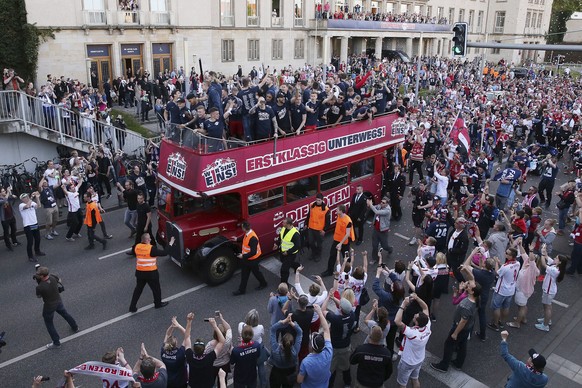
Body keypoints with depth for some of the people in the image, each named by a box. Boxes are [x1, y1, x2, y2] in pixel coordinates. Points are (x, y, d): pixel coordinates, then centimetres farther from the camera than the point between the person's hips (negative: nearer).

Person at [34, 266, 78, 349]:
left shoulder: (40, 287, -33)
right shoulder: (53, 277, -19)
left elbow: (38, 296, -10)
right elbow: (59, 280, 5)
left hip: (49, 306, -5)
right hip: (58, 302, 5)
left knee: (49, 324, 16)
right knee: (64, 313, 31)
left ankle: (56, 343, 27)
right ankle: (75, 327, 52)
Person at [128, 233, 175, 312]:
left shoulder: (137, 247, -5)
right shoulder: (151, 249, -22)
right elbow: (164, 253, -19)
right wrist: (170, 244, -9)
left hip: (139, 272, 5)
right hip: (151, 273, -5)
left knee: (138, 289, 20)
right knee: (156, 289, 17)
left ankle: (132, 307, 21)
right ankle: (158, 304, 35)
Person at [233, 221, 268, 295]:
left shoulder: (252, 238, -35)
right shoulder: (248, 233, -6)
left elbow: (253, 252, -33)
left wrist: (243, 256, -28)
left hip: (252, 260, -9)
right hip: (246, 259, 9)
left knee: (256, 272, 16)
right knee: (244, 274, 16)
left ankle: (263, 284, 41)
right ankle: (241, 290, 29)